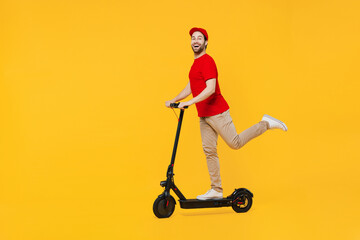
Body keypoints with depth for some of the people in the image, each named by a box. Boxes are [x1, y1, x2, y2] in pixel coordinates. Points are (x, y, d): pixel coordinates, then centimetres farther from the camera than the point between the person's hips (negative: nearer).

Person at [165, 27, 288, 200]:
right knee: (209, 150, 5)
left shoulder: (207, 61, -14)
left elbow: (210, 89, -24)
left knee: (235, 143, -3)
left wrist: (190, 102, -30)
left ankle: (266, 124, 15)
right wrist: (173, 100, 11)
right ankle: (216, 190, 9)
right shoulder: (195, 64, 16)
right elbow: (189, 88, 22)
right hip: (204, 115, 9)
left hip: (217, 112, -9)